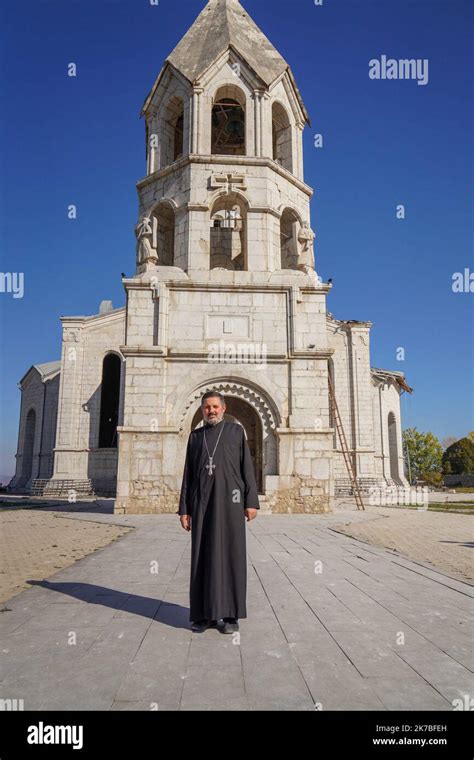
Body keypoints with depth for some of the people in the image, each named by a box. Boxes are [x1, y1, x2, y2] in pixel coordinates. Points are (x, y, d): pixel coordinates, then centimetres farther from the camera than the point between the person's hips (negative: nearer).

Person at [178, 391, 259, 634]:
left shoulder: (236, 430, 6)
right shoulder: (195, 436, 13)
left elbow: (247, 467, 2)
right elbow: (188, 474, 12)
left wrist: (251, 502, -6)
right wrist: (184, 509, 5)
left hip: (229, 499, -2)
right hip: (202, 502, 3)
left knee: (230, 554, -1)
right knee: (203, 556, 3)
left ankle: (230, 614, 8)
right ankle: (205, 613, 13)